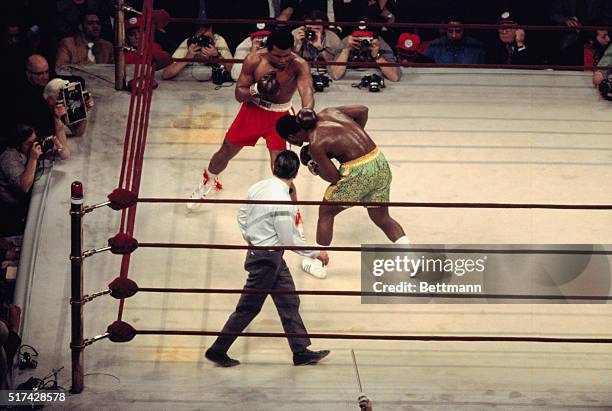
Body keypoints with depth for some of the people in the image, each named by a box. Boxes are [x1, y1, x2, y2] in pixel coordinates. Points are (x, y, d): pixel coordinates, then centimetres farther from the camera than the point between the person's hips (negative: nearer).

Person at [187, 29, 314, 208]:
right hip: (253, 110, 3)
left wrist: (306, 112, -64)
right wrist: (255, 90, -32)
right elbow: (239, 94, -10)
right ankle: (208, 181, 51)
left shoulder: (299, 65, -26)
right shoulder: (254, 60, -19)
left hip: (280, 115, -3)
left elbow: (307, 93, -42)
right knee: (225, 153, 19)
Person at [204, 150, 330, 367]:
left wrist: (251, 240, 26)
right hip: (267, 259, -9)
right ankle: (217, 350, 16)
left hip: (256, 250, 9)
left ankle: (301, 352, 20)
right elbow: (290, 241, -19)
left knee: (289, 302, 13)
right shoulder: (282, 202, -26)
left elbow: (242, 215, 11)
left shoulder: (258, 187, -1)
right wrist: (317, 253, -7)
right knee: (248, 307, 4)